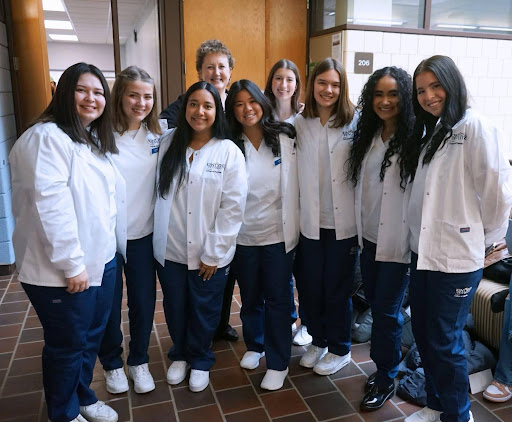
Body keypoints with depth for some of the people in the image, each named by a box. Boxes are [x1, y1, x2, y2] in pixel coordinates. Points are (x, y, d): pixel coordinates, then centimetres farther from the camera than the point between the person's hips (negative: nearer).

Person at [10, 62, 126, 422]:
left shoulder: (96, 140, 13)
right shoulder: (47, 137, -16)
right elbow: (50, 206, -23)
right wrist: (71, 263, -21)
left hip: (101, 260, 8)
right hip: (62, 270, -8)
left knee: (92, 337, 20)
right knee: (67, 345, 10)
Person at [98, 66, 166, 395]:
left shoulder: (159, 132, 0)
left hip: (144, 235, 3)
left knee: (144, 303, 13)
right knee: (108, 306, 13)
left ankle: (139, 362, 37)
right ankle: (112, 364, 38)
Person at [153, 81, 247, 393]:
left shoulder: (229, 152, -9)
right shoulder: (168, 145, 2)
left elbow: (234, 207, -11)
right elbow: (160, 196, 6)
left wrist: (213, 253, -12)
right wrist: (160, 239, 1)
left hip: (209, 254, -2)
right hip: (169, 249, 3)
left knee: (204, 311, 14)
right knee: (175, 309, 18)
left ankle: (200, 361, 40)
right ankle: (180, 355, 45)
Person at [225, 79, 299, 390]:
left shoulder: (285, 138, -5)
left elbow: (293, 187, -3)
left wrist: (293, 228, -5)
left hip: (278, 233, -1)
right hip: (243, 234, 2)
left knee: (277, 299, 7)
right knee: (250, 297, 18)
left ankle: (278, 363, 23)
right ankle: (254, 345, 41)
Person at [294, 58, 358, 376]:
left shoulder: (354, 121, -4)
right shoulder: (300, 123, 4)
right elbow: (295, 170, 5)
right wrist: (299, 211, 0)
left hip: (343, 221, -3)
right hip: (310, 220, 3)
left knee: (337, 288, 9)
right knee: (312, 286, 14)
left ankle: (339, 349, 31)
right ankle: (318, 341, 37)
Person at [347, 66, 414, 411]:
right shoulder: (368, 136, 8)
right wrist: (359, 230, 11)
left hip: (397, 240, -6)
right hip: (369, 236, 6)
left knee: (387, 310, 3)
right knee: (375, 304, 17)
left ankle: (385, 379, 24)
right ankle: (385, 365, 37)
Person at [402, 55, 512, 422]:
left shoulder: (475, 127, -13)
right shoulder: (429, 131, 13)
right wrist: (421, 238, 7)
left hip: (457, 256, -7)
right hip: (423, 250, 8)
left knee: (444, 342, 5)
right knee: (423, 334, 17)